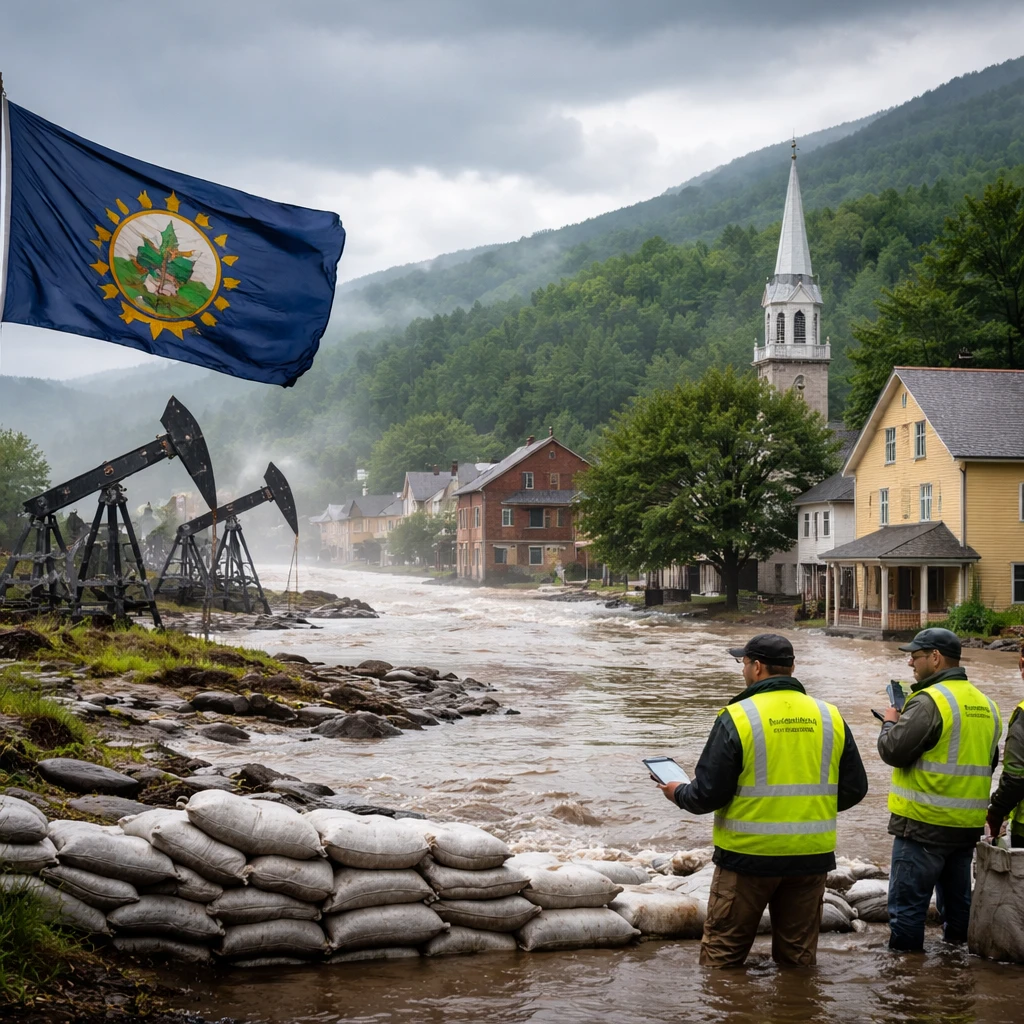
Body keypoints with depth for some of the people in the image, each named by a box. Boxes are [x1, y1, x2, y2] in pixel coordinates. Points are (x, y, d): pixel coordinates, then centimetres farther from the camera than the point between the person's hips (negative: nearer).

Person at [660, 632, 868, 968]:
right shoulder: (830, 717, 2)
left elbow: (708, 794, -12)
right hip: (812, 856, 4)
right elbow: (854, 789, 8)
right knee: (799, 956, 16)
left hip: (748, 855, -4)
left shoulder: (737, 718, -12)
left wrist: (678, 793, 9)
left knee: (722, 953, 8)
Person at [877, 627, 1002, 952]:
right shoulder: (985, 704, 11)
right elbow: (989, 761, 21)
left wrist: (890, 722, 1)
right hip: (968, 824, 8)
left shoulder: (930, 701, -16)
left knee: (907, 902, -1)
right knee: (957, 898, 19)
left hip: (925, 823, -8)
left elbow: (892, 750, -18)